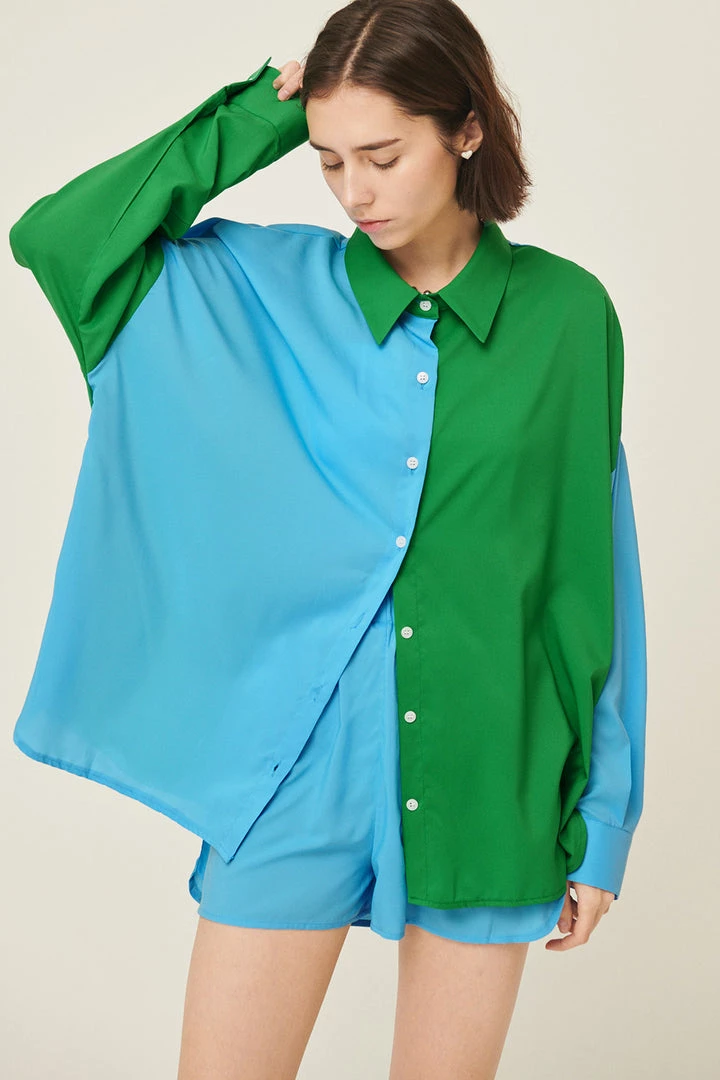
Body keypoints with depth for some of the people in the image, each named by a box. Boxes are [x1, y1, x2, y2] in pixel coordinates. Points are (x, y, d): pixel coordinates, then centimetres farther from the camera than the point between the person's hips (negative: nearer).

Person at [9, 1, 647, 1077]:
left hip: (483, 777, 0)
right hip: (298, 760, 1)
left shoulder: (566, 312, -2)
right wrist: (250, 123, -5)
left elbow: (596, 574, 2)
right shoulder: (269, 284, 1)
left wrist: (600, 824, 3)